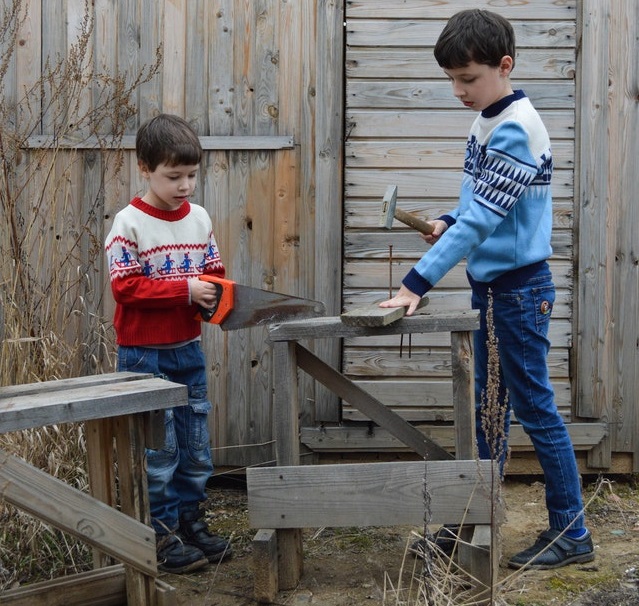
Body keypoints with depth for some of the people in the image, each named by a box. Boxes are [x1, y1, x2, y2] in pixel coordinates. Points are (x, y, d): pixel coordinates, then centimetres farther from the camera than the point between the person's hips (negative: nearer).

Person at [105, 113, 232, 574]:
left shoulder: (200, 218, 4)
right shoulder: (129, 223, -12)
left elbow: (215, 272, 12)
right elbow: (125, 286, -17)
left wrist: (219, 295, -11)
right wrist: (186, 289, -22)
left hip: (188, 349, 6)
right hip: (144, 353, -5)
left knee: (196, 446, 13)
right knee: (159, 450, 0)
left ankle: (190, 521, 27)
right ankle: (162, 535, 12)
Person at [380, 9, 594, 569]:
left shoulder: (516, 129, -21)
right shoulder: (486, 122, 7)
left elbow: (481, 219, -27)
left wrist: (418, 282, -29)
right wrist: (450, 223, -1)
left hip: (520, 287, -9)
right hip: (487, 284, 9)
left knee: (534, 408, -2)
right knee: (487, 404, 16)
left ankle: (572, 534, 10)